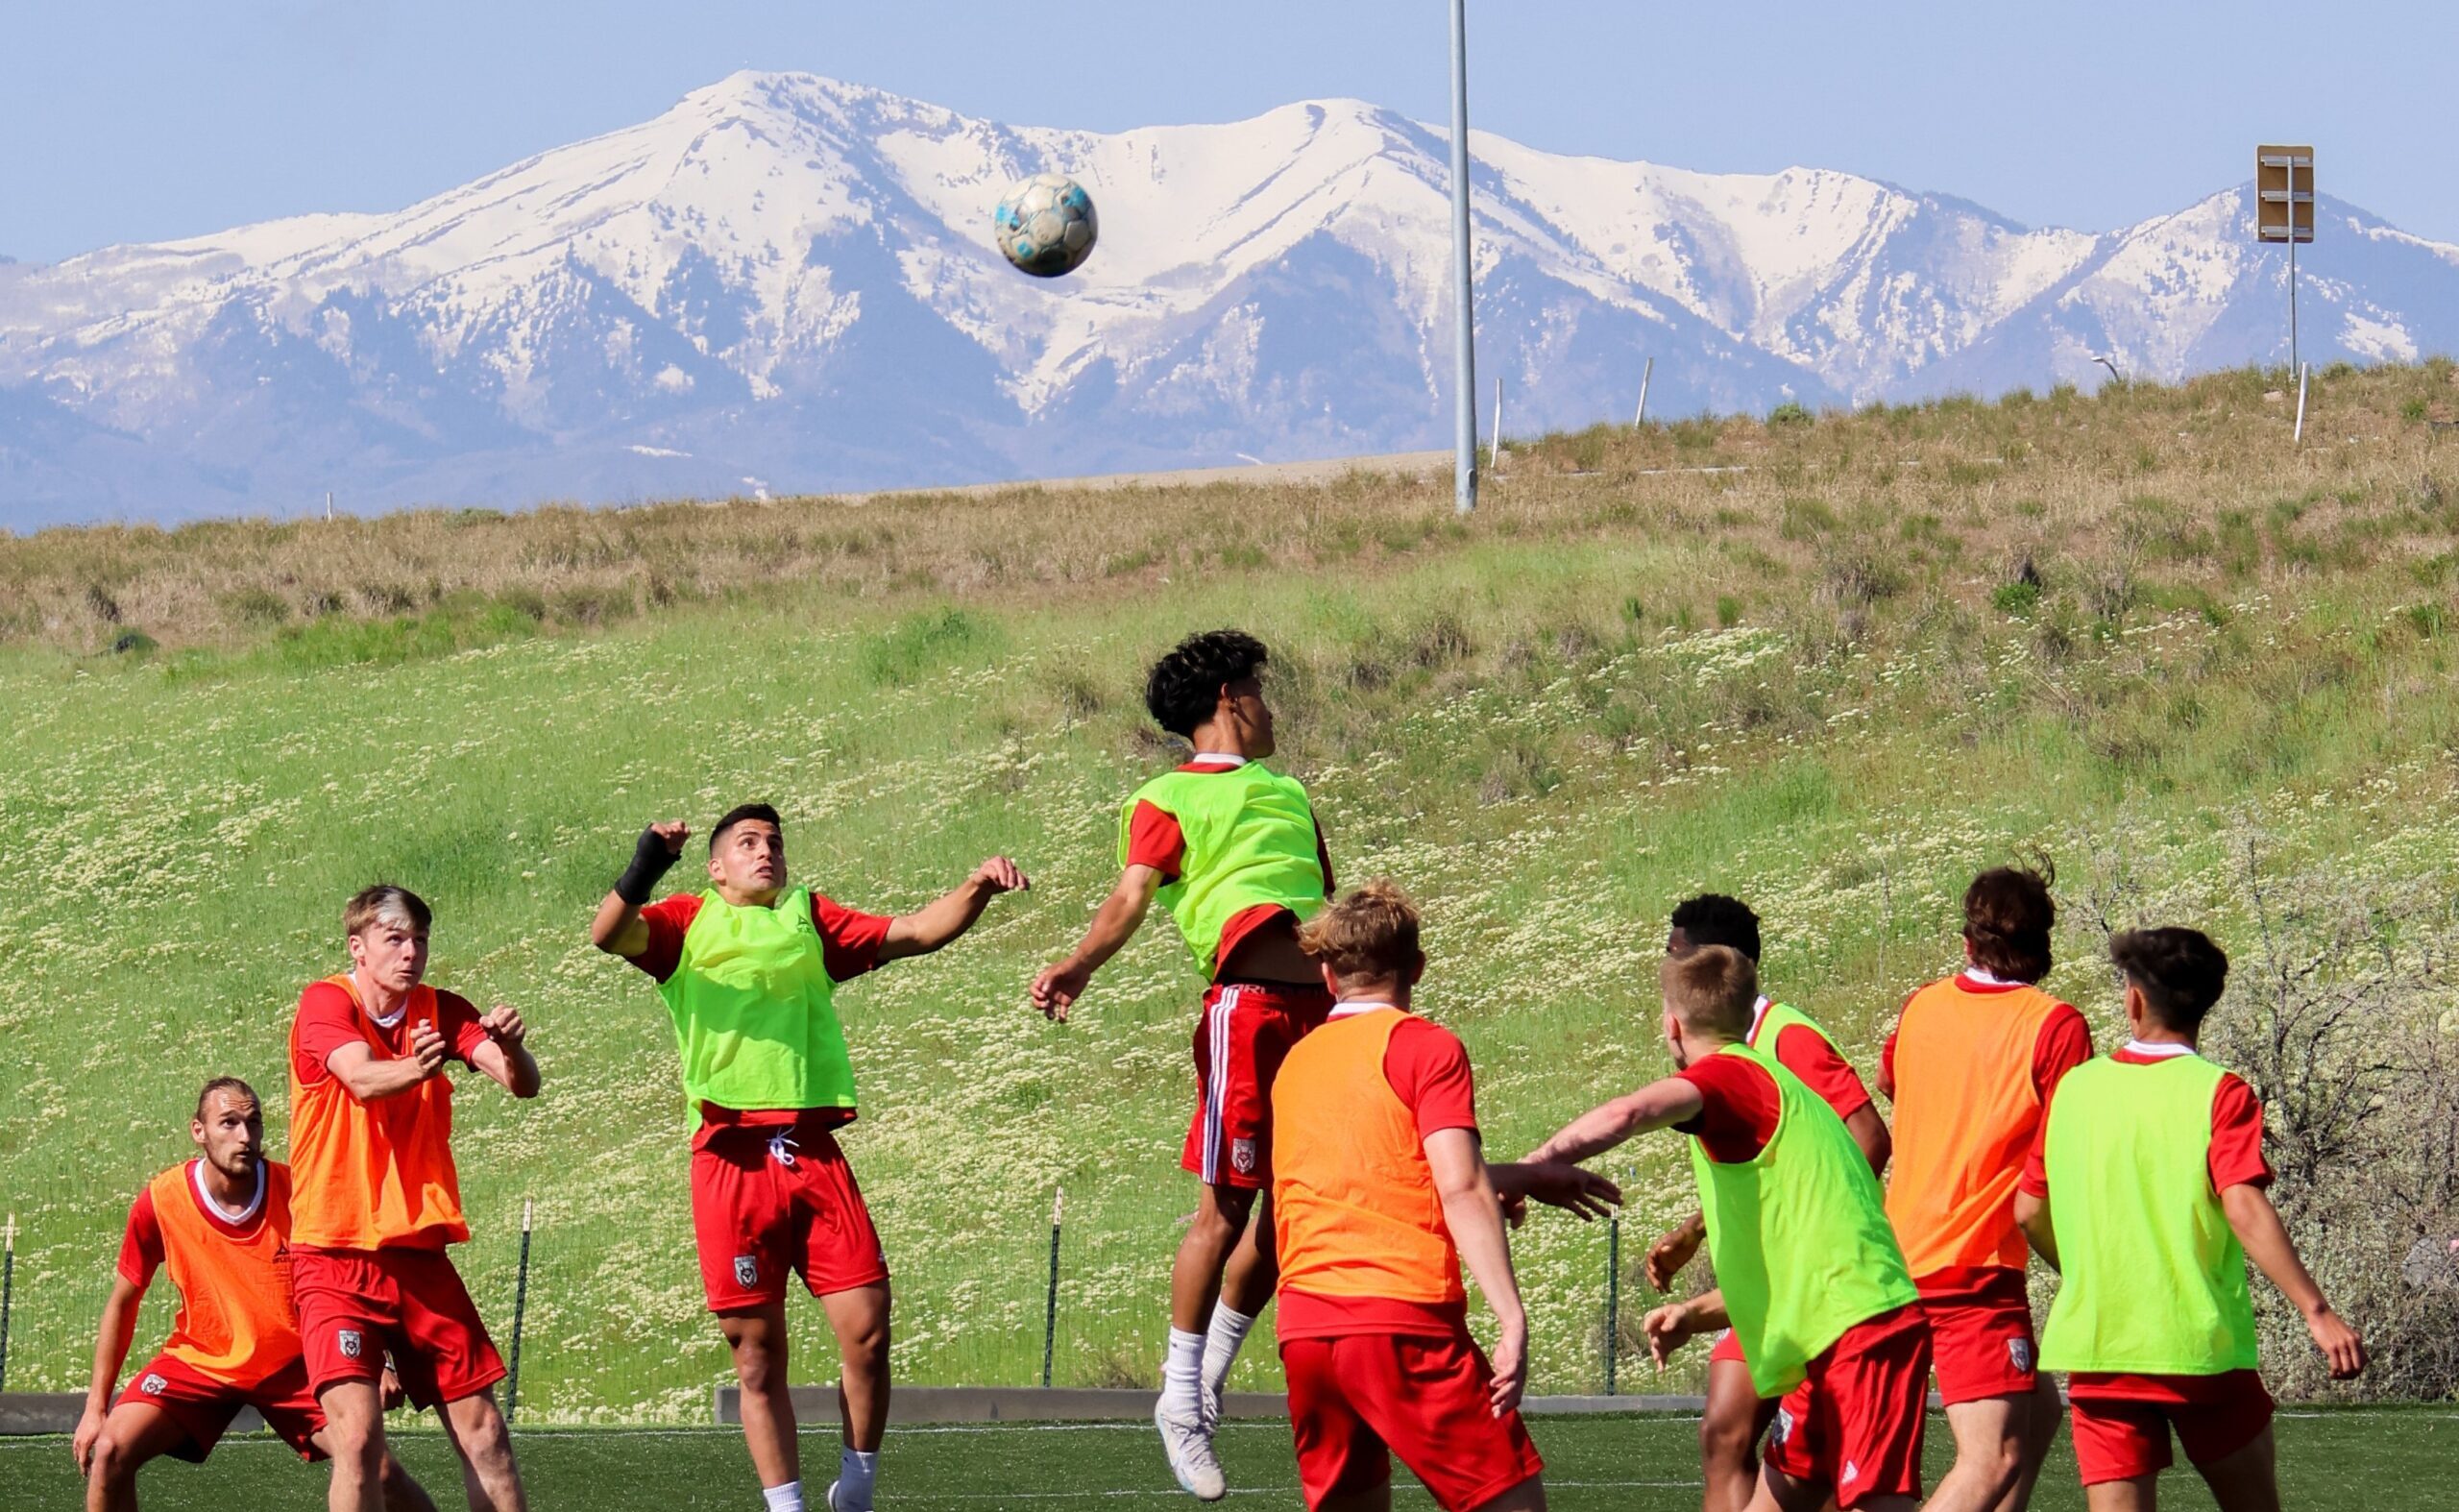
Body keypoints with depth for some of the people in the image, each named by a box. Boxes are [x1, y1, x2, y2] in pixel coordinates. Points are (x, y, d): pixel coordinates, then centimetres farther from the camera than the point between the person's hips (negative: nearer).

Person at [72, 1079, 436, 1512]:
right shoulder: (159, 1203, -14)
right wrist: (96, 1407, -3)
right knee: (110, 1451, -21)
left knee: (380, 1472, -16)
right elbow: (123, 1303, -1)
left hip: (293, 1363, 0)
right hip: (200, 1360, 0)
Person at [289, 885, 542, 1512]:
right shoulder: (325, 1003, -6)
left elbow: (522, 1084, -6)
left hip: (420, 1252, 5)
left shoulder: (441, 1012, 7)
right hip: (336, 1256, -5)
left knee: (483, 1431, 6)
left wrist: (510, 1050, -30)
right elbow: (362, 1078, -26)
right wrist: (413, 1069, -48)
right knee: (359, 1433, -19)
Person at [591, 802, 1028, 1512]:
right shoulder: (689, 921, 13)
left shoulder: (810, 920, 21)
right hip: (732, 1155, -2)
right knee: (758, 1355, 0)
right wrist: (642, 871, -24)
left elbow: (915, 932, 13)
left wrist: (976, 890, -5)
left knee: (867, 1333, -6)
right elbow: (608, 935, -4)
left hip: (813, 1152, 2)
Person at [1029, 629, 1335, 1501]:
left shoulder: (1286, 791, 26)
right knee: (1228, 1208, -9)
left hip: (1319, 1003, 7)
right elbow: (1133, 894, -9)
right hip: (1245, 1001, -7)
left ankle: (1209, 1382, 18)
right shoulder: (1169, 799, 4)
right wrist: (1080, 964, -27)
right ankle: (1181, 1402, -1)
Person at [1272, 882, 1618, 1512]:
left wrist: (1523, 1177, 37)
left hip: (1303, 1327, 6)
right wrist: (1512, 1319, -14)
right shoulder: (1427, 1046, 2)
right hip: (1403, 1324, -6)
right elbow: (1460, 1190, -10)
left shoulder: (1297, 1061, 20)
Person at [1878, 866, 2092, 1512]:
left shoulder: (1920, 1008, 9)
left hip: (1900, 1251, 7)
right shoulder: (2054, 1025, -10)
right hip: (1976, 1265, -7)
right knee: (1995, 1456, -14)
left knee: (2036, 1412, 21)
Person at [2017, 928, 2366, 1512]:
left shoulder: (2075, 1088, 6)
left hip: (2097, 1351, 2)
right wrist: (2316, 1312, -20)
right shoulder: (2219, 1093, -5)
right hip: (2203, 1350, -2)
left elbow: (2029, 1212, 12)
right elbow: (2244, 1210, -18)